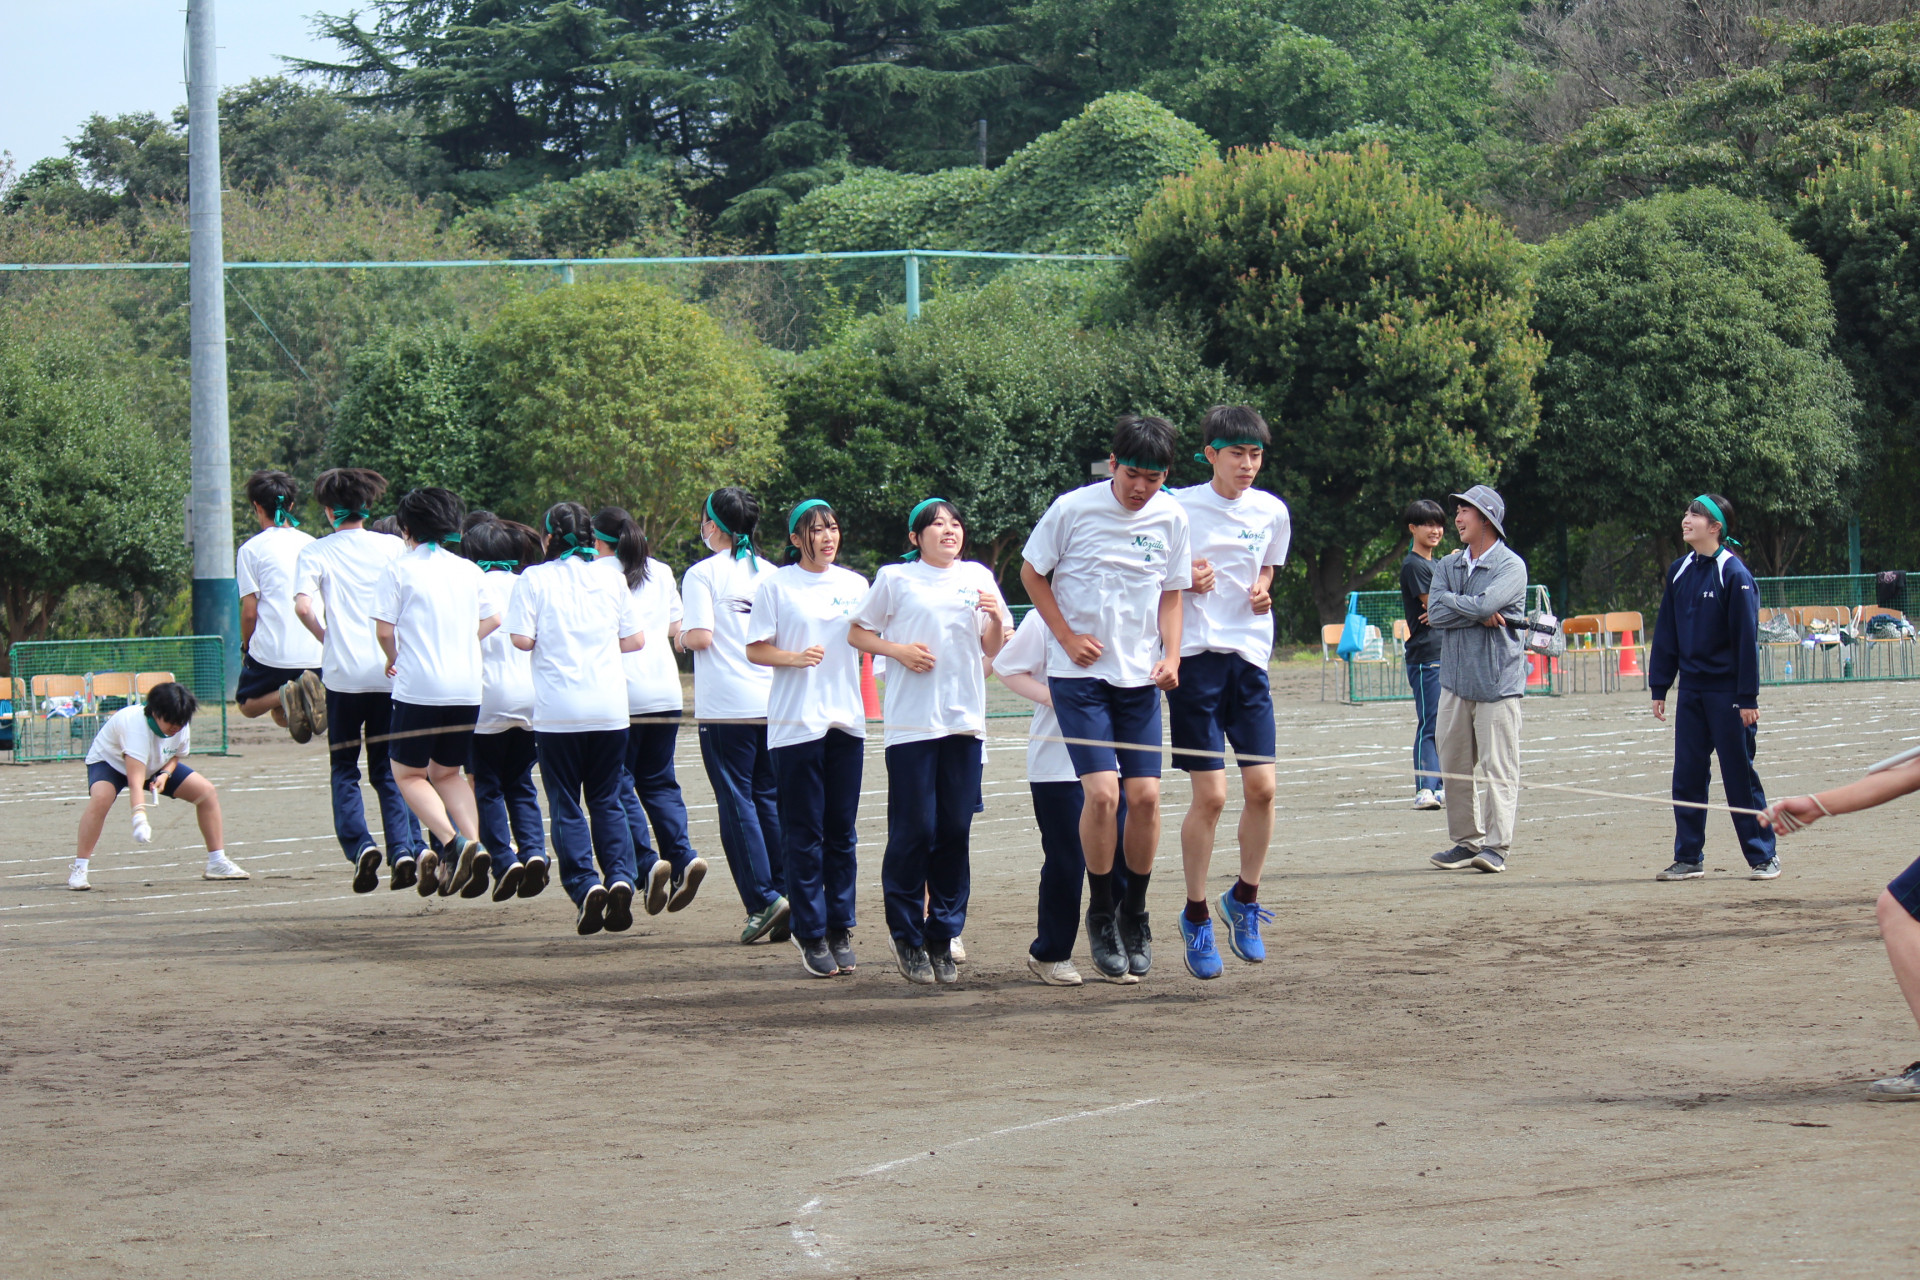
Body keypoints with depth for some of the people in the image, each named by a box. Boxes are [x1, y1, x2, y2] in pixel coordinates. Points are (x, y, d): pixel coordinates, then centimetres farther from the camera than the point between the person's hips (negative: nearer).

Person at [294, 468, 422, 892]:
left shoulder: (317, 552, 0)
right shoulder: (393, 547, 4)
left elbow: (303, 606, -13)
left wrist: (326, 638, 4)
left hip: (342, 674, -2)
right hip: (391, 672, 2)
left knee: (344, 769, 9)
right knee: (388, 769, 10)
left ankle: (359, 845, -11)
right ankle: (403, 848, -6)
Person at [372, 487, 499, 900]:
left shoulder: (399, 569, -3)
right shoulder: (468, 571, 11)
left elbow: (384, 629, -7)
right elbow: (492, 619, 18)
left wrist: (394, 659, 12)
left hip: (419, 686, -5)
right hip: (468, 688, 5)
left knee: (409, 774, 7)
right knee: (448, 773, 18)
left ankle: (452, 842, -16)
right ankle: (474, 843, -4)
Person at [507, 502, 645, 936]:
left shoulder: (535, 579, -2)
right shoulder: (610, 581, 7)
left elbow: (522, 639, -9)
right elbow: (635, 640, 9)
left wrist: (553, 644, 12)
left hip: (558, 710, -3)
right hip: (610, 708, 3)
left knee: (565, 803, 5)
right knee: (607, 799, 12)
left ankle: (585, 884, -9)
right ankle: (620, 877, -8)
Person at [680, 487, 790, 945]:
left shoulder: (702, 573, -5)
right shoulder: (769, 573, 10)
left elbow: (701, 636, -14)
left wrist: (681, 636, 6)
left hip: (726, 705, -5)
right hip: (773, 700, 5)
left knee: (736, 800, -2)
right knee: (770, 799, 10)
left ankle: (763, 899, -10)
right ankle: (787, 892, 5)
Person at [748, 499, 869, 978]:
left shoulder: (854, 584, 11)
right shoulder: (775, 585, 0)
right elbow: (755, 650, -1)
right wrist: (795, 657, -17)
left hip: (846, 720, 4)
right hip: (795, 723, -4)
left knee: (842, 832, 5)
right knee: (804, 834, -2)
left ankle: (840, 929, 12)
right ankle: (811, 934, 3)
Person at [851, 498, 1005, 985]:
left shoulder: (977, 577, 14)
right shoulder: (895, 579, 5)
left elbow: (992, 651, 16)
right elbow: (857, 633, 10)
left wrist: (995, 619, -5)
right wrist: (898, 650, -6)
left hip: (963, 720, 3)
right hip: (911, 721, -3)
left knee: (955, 831, 2)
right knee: (913, 830, -5)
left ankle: (943, 936, 10)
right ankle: (907, 936, 7)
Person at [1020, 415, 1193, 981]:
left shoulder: (1171, 518, 2)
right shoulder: (1073, 509, -7)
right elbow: (1032, 574, 4)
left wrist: (1171, 657, -2)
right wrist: (1067, 637, -5)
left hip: (1141, 679, 3)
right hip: (1079, 675, -3)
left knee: (1146, 795, -3)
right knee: (1102, 791, -15)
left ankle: (1134, 913, 16)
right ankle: (1100, 913, 3)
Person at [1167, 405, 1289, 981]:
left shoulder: (1272, 512, 8)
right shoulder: (1180, 507, -4)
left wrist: (1263, 592, 4)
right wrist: (1182, 581, -12)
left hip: (1249, 658, 4)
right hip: (1194, 657, -4)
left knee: (1262, 785, -4)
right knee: (1210, 794, -6)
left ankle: (1245, 899, 18)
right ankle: (1196, 918, 9)